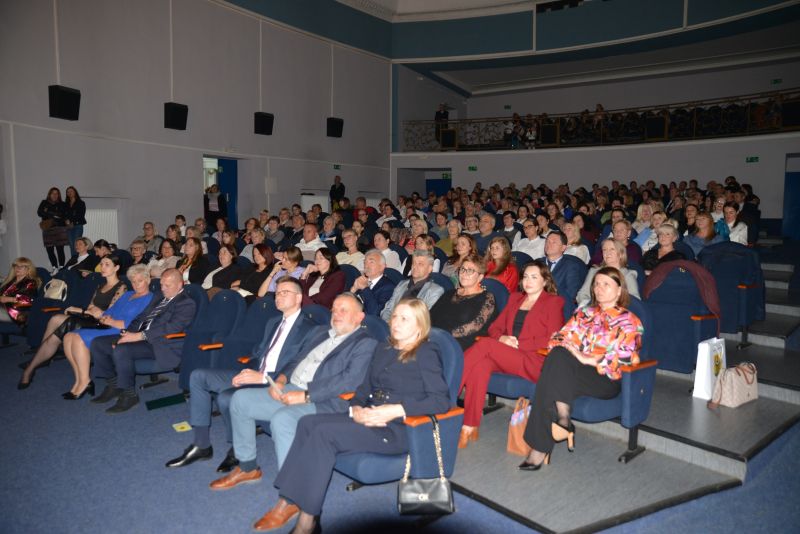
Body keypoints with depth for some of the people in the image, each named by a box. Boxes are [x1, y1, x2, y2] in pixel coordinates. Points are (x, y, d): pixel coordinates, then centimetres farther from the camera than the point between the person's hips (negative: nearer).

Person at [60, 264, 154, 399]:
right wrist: (103, 318, -2)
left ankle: (84, 381, -14)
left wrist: (112, 322, -15)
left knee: (79, 338, -23)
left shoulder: (149, 299, -3)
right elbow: (109, 312, 21)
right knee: (68, 337, -8)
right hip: (107, 329, 9)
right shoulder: (127, 294, 25)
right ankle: (79, 380, -8)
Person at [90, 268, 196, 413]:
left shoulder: (186, 303, -7)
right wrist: (128, 333, 1)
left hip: (160, 345, -9)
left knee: (121, 351, -31)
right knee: (97, 343, 1)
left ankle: (129, 394, -12)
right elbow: (141, 318, 22)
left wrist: (139, 336, -25)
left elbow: (172, 327, -21)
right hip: (138, 336, 9)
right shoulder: (159, 299, 22)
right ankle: (113, 385, 13)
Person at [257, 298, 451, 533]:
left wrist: (396, 410, -21)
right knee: (308, 422, -14)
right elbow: (364, 390, 18)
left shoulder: (426, 353, -4)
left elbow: (441, 401, -15)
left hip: (400, 428, -7)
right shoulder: (383, 349, 18)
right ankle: (289, 502, -16)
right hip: (370, 420, 7)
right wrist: (356, 409, -5)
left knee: (325, 432, -24)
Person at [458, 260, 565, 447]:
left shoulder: (554, 302, 9)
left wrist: (518, 344, -10)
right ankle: (470, 427, -33)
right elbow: (495, 327, 21)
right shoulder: (515, 298, 26)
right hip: (505, 358, 5)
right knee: (480, 364, -31)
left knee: (485, 344, -29)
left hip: (533, 361, -5)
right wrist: (502, 338, -3)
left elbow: (552, 340, -3)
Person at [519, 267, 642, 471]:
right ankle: (562, 417, -35)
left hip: (605, 379, -4)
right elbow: (559, 337, 17)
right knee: (557, 355, -33)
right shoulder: (583, 313, 26)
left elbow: (627, 355, -8)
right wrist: (564, 349, -7)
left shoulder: (629, 321, 9)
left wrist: (588, 359, -16)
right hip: (571, 371, 4)